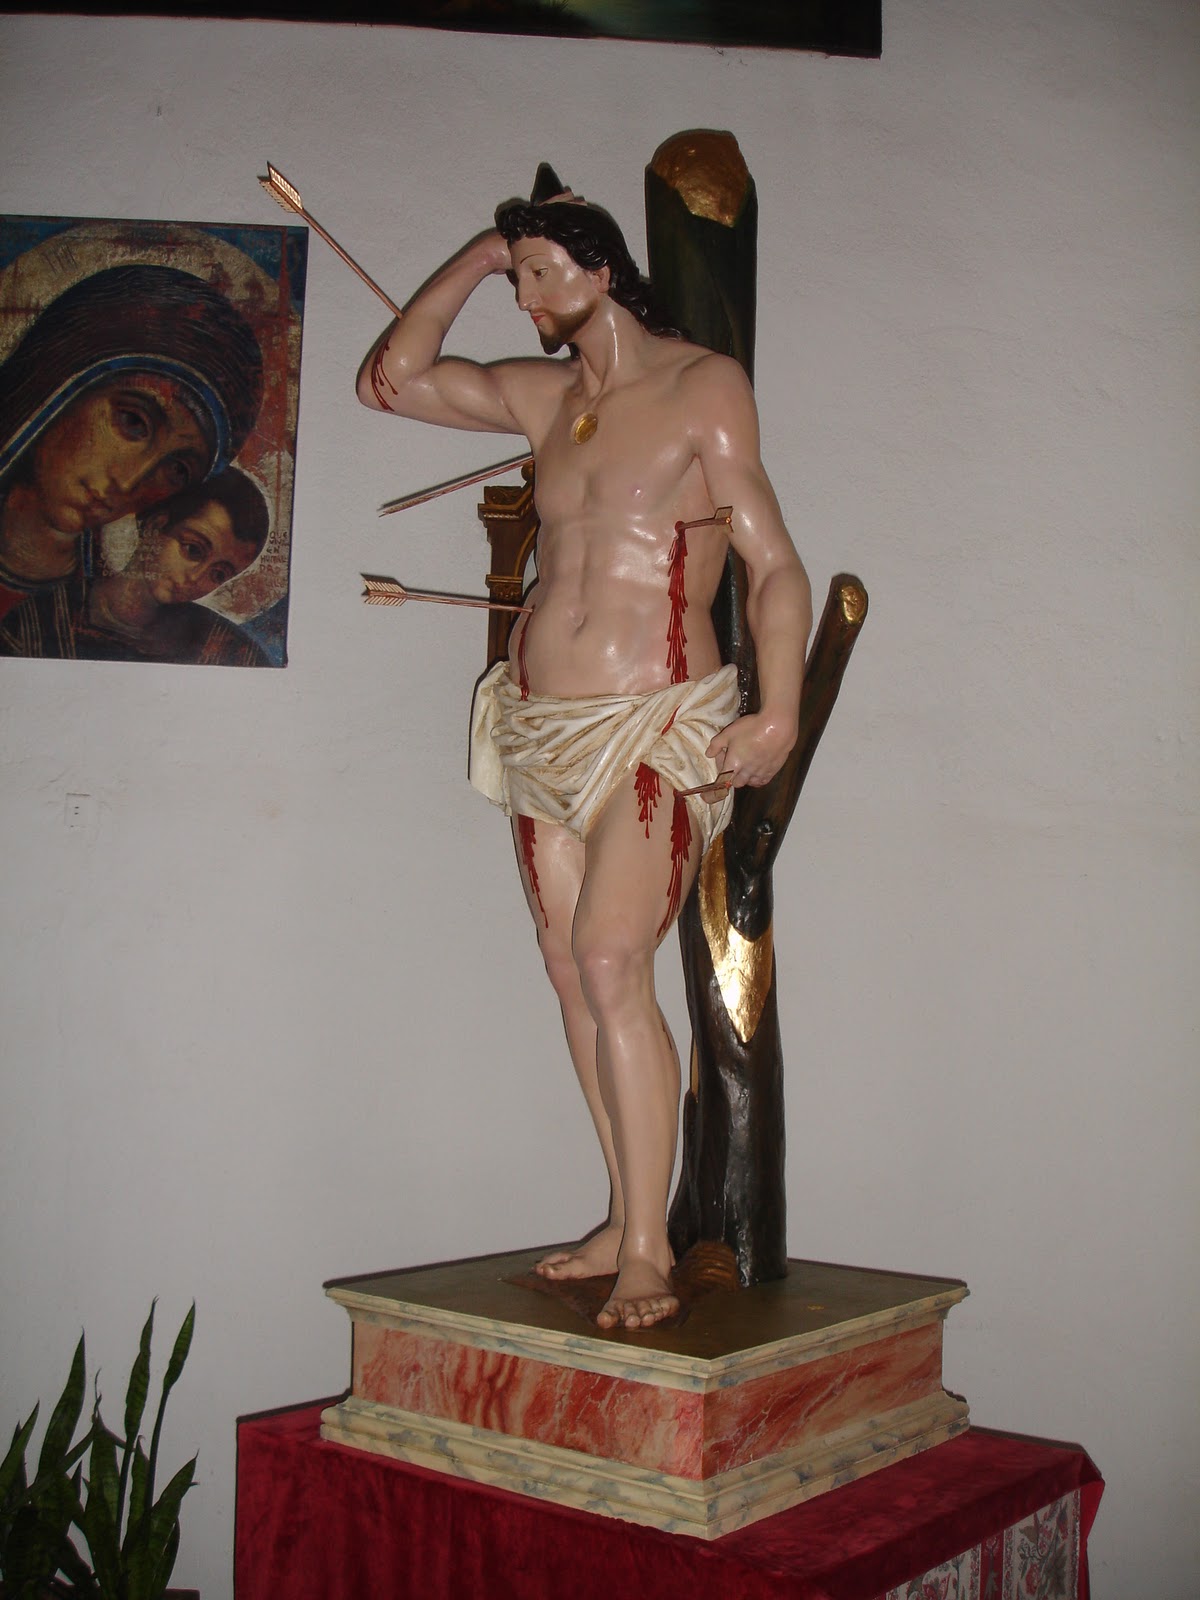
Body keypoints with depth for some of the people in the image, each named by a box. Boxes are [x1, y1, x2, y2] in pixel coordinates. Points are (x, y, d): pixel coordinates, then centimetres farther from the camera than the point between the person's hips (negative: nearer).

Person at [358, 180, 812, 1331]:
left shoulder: (703, 386, -2)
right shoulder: (540, 396, 15)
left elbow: (776, 564, -7)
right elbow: (390, 380, 18)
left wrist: (779, 714, -21)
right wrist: (477, 257, 14)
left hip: (654, 727, -6)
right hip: (540, 723, 6)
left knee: (611, 965, -18)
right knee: (574, 978, 5)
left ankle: (647, 1252, -10)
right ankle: (627, 1223, 14)